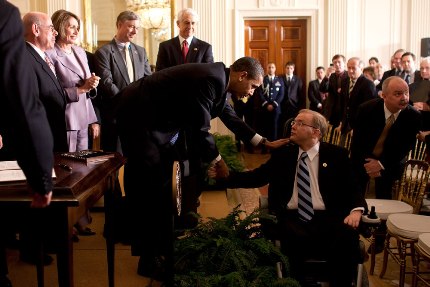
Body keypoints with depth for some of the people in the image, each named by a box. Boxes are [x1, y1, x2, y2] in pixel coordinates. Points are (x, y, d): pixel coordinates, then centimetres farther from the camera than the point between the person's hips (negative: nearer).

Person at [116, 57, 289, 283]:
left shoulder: (219, 80, 4)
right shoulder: (211, 79, -26)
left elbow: (230, 117, 16)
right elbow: (200, 128, -23)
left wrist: (264, 142, 15)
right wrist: (218, 161, -8)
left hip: (160, 121, 10)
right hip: (139, 117, -10)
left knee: (162, 185, 13)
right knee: (147, 187, -5)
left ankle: (163, 247, 24)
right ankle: (149, 259, 6)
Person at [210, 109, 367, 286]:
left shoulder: (336, 154, 9)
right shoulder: (283, 154, 14)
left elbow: (352, 188, 7)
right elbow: (256, 177, 11)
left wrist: (356, 210, -13)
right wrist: (225, 175, -1)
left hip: (326, 217, 0)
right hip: (292, 217, 0)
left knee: (347, 237, -31)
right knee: (295, 238, -34)